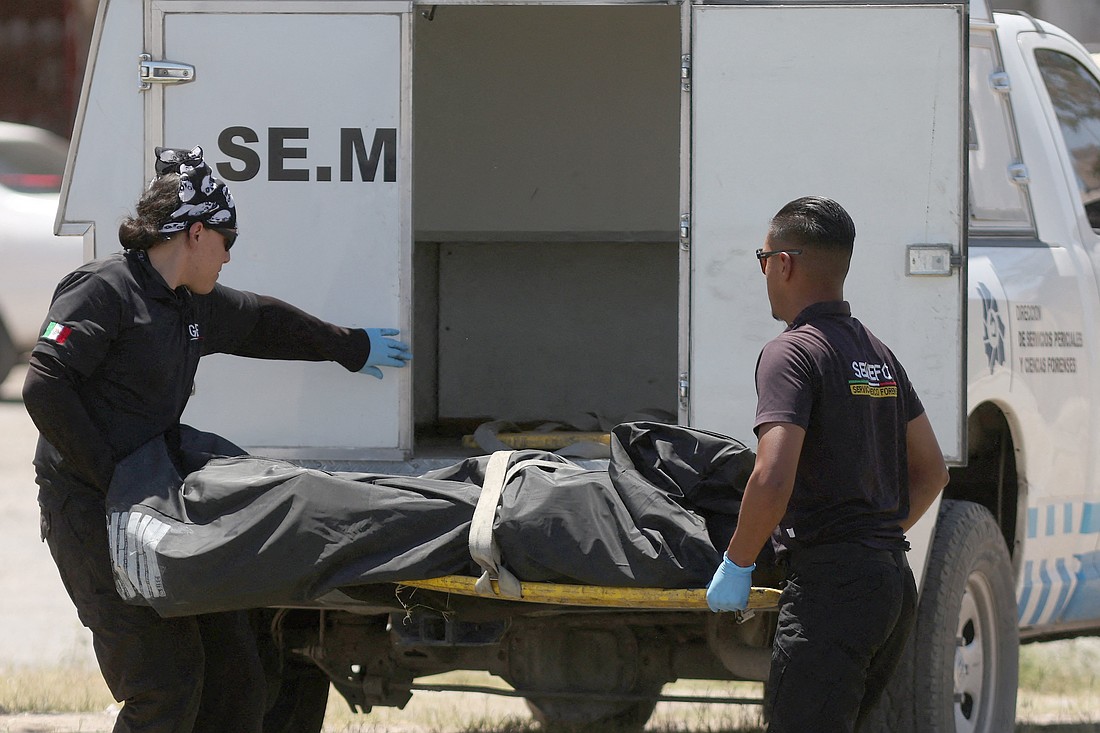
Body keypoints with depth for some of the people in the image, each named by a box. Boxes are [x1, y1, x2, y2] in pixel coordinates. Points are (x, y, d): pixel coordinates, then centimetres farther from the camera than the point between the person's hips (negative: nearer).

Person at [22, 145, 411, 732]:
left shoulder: (192, 305, 17)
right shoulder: (104, 289, -12)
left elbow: (263, 322, 36)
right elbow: (44, 388, -20)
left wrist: (350, 347, 48)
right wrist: (109, 478, -20)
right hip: (89, 509, -10)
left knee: (235, 675, 7)